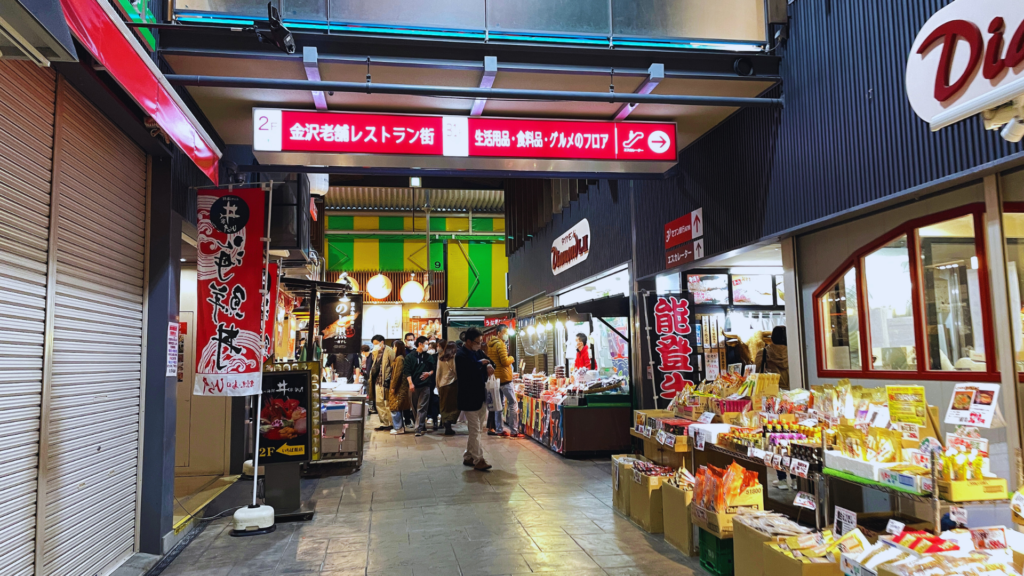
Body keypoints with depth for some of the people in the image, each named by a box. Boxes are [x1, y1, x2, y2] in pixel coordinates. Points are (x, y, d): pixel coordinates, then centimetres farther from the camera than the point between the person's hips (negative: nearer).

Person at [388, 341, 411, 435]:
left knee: (395, 408, -5)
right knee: (397, 408, 13)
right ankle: (400, 427, 19)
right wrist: (392, 386, 17)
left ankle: (398, 428, -1)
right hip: (400, 387, 10)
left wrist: (393, 386, -17)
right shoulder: (398, 358, 15)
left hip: (398, 388, -10)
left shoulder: (399, 359, -15)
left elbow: (397, 373, -19)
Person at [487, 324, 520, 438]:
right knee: (513, 403, -5)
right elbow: (505, 361, -21)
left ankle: (499, 429, 15)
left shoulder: (490, 344, 13)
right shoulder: (500, 344, -14)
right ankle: (514, 431, -7)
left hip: (496, 377, 9)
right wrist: (512, 358, -1)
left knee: (499, 404, 12)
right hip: (504, 377, -9)